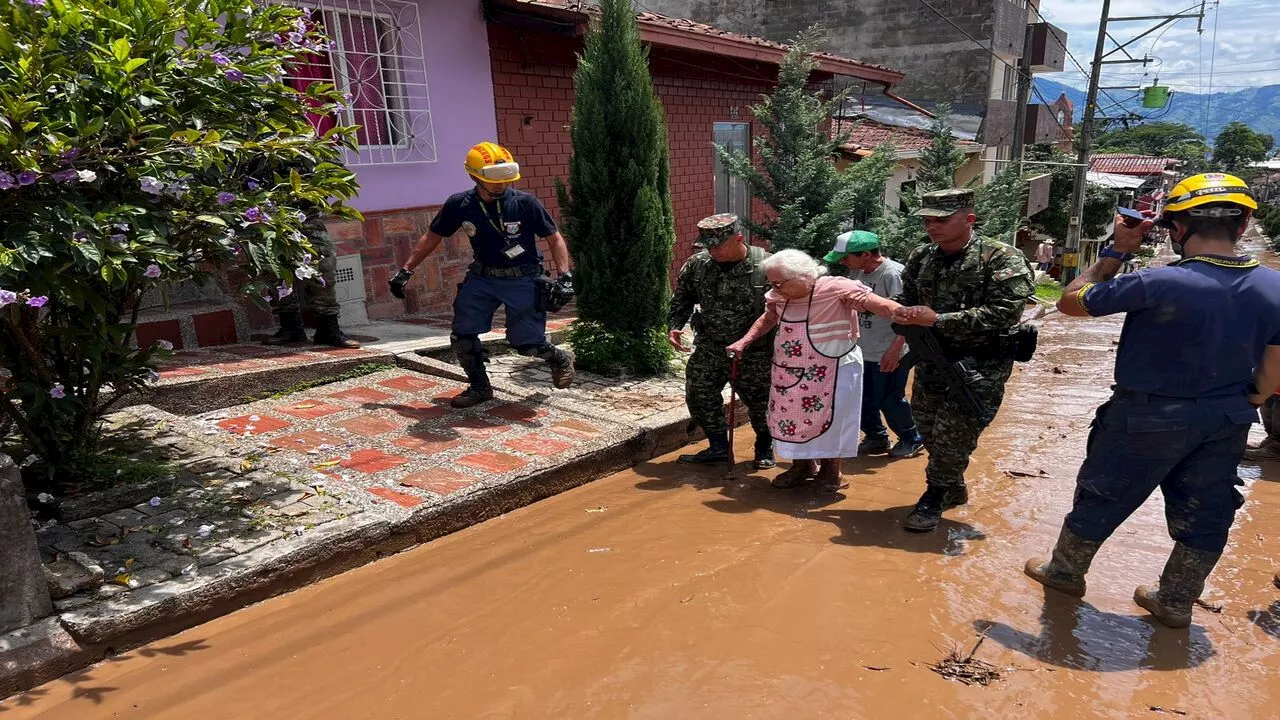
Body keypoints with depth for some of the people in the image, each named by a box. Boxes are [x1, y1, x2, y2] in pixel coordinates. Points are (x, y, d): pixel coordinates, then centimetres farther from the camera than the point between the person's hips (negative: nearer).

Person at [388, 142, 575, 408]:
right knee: (462, 337, -3)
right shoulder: (459, 205, -7)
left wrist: (564, 275, -18)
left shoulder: (525, 203, -15)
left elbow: (554, 238, -6)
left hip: (522, 280, -3)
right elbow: (431, 238, 7)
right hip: (482, 278, 4)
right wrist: (405, 271, 6)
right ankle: (480, 387, 20)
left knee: (526, 343, -4)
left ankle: (561, 359, 29)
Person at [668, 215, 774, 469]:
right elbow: (682, 299, 8)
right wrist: (674, 326, -6)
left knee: (759, 401, 9)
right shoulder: (696, 264, -5)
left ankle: (765, 448, 36)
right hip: (709, 350, 3)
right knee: (698, 396, 5)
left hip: (754, 353, -3)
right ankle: (718, 447, 26)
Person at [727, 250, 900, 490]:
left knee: (829, 423, 5)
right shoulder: (781, 296, -1)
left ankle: (830, 473, 28)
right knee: (792, 419, 13)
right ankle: (803, 467, 35)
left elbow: (874, 302, -32)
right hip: (790, 373, 6)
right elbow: (768, 318, 18)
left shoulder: (835, 288, -21)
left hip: (831, 373, -6)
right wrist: (744, 342, 7)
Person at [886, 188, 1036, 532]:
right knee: (927, 429, 13)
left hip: (981, 366, -6)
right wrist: (899, 339, 0)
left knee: (953, 433, -4)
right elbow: (907, 301, 18)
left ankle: (934, 498, 16)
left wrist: (936, 320, -27)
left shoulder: (1002, 259, -15)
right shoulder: (920, 257, 4)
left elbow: (1004, 313, -25)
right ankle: (954, 488, 35)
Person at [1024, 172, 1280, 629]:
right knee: (1205, 514, 19)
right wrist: (1237, 410, 15)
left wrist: (1116, 251, -9)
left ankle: (1064, 572, 33)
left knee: (1103, 497, 14)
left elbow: (1070, 301, -16)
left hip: (1149, 417, -5)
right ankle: (1176, 601, 35)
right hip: (1225, 426, 5)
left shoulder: (1159, 284, -26)